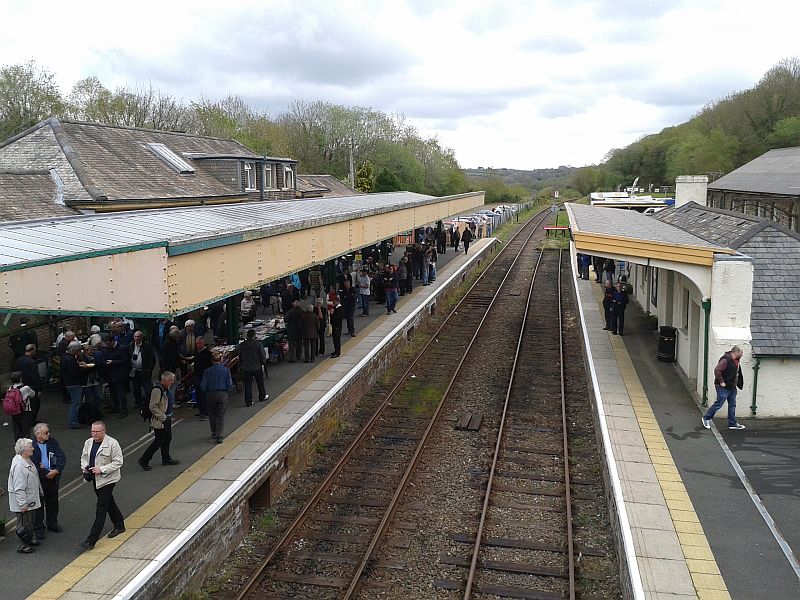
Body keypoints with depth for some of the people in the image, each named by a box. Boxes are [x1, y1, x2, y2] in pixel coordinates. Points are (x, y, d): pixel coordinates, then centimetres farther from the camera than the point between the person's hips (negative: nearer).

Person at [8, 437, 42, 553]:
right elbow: (18, 488, -27)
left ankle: (30, 539, 38)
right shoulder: (19, 465, -28)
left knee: (30, 521, 23)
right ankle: (22, 545, 16)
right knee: (24, 522, 3)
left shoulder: (27, 460, 4)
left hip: (30, 499, 10)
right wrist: (23, 504, -24)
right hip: (24, 501, -10)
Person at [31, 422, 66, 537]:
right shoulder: (31, 445, -14)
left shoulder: (53, 442, 0)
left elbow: (62, 457, -1)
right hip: (38, 479, -4)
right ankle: (38, 528, 19)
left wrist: (56, 471, -15)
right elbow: (32, 464, -17)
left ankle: (52, 523, 33)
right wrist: (46, 474, -16)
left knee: (53, 501, 16)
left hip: (53, 477, 4)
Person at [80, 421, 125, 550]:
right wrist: (84, 467, -3)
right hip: (95, 480, 7)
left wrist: (102, 469, -24)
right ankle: (119, 526, 41)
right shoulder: (88, 442, 4)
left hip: (107, 480, -7)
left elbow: (118, 462, -16)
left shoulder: (112, 443, -17)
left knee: (101, 510, -7)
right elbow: (84, 457, 17)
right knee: (109, 503, 22)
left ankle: (91, 540, -6)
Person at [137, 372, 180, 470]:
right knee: (158, 442, -4)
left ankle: (166, 459, 30)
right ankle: (144, 461, 6)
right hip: (159, 421, -10)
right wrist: (163, 417, -21)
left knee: (167, 439, 17)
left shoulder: (166, 388, 9)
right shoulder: (157, 390, -23)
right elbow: (153, 407, -25)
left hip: (166, 419, 10)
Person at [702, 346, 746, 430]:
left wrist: (738, 383, 13)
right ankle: (706, 418, 12)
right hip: (723, 388, -9)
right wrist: (721, 382, -23)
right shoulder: (725, 360, -19)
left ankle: (732, 423, 19)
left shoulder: (735, 361, 11)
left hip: (732, 388, 9)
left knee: (732, 405, 11)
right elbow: (717, 370, -26)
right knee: (719, 404, -4)